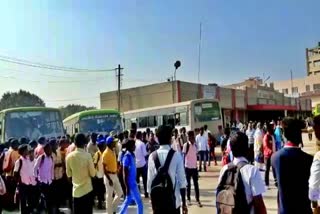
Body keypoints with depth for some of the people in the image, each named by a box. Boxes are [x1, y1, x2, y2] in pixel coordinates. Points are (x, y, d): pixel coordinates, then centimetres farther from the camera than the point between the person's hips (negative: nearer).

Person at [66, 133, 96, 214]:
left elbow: (68, 174, 5)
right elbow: (93, 174, -9)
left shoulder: (69, 156, -4)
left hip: (76, 190, 3)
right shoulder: (87, 155, -14)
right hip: (87, 189, -3)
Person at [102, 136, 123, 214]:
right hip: (109, 176, -8)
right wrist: (109, 179, -20)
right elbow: (104, 168, -18)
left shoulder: (113, 151, 8)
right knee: (109, 196, 3)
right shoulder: (106, 153, -17)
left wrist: (116, 174, 16)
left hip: (115, 175, 8)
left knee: (120, 193, 13)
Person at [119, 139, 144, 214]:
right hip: (130, 184, -9)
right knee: (139, 202, 0)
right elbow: (125, 173, -19)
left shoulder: (132, 155, 8)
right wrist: (127, 187, -19)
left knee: (128, 200, 17)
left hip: (133, 182, 9)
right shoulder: (127, 157, -19)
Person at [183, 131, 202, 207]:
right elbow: (184, 156, -11)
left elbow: (196, 155, 13)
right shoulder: (186, 145, -11)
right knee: (188, 183, 8)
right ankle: (188, 199, 20)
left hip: (194, 167, 4)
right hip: (188, 167, -4)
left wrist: (196, 164, 14)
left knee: (196, 184, 6)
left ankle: (198, 200, 11)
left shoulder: (195, 145, 6)